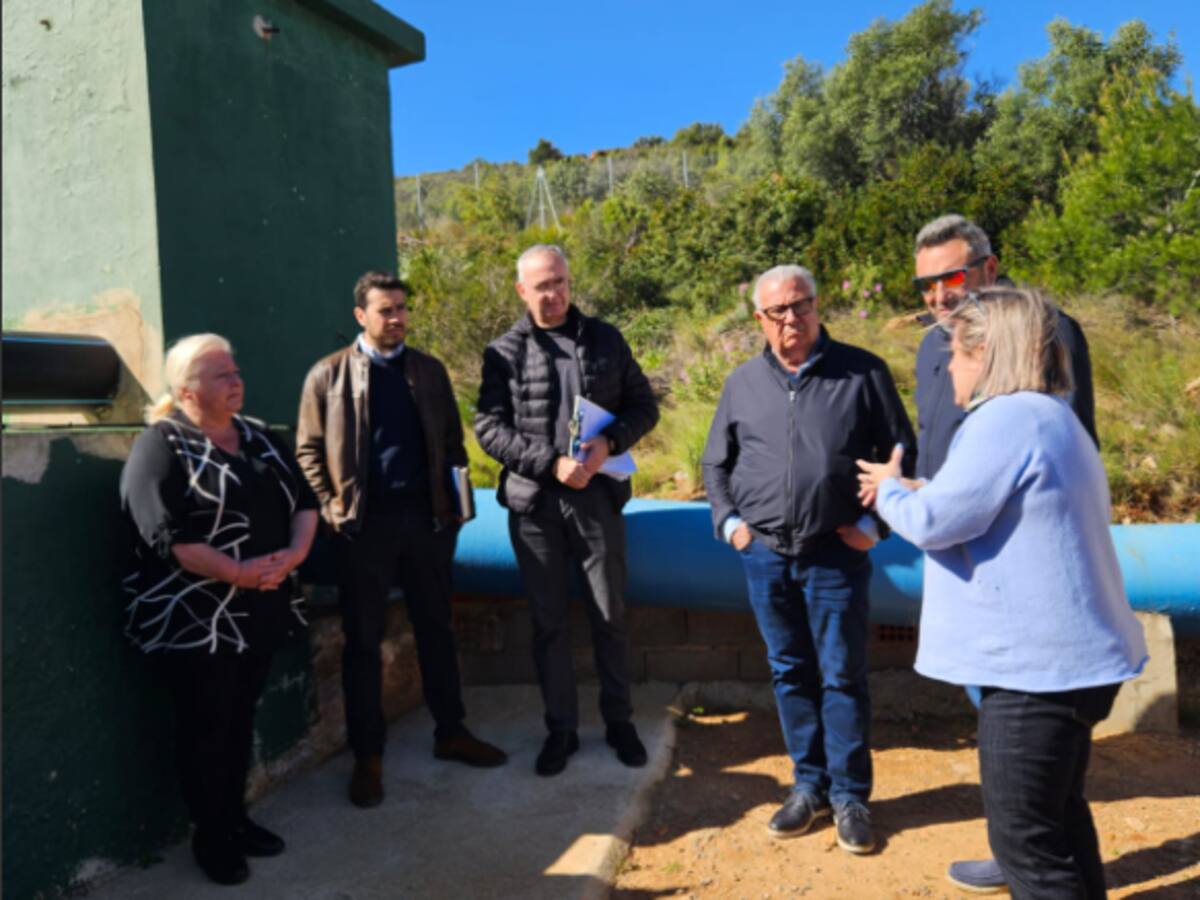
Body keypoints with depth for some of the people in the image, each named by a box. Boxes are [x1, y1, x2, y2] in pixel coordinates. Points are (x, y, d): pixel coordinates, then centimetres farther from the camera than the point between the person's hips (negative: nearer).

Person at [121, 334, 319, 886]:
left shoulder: (260, 438, 10)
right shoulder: (160, 446, -10)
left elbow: (303, 500, 7)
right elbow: (165, 535, -20)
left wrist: (295, 553, -11)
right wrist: (237, 573, -23)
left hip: (259, 611, 6)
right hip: (194, 618, -6)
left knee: (240, 720, 17)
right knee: (205, 729, 7)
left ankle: (237, 818, 33)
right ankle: (211, 838, 23)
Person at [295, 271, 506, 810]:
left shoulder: (429, 371, 8)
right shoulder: (328, 375, 1)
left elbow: (452, 440, 10)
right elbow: (308, 450, 2)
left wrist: (453, 504, 2)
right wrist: (331, 509, -7)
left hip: (425, 517, 3)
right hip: (363, 523, -2)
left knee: (435, 629, 13)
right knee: (363, 641, 7)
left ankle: (450, 732, 29)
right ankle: (367, 756, 20)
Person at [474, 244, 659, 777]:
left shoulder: (604, 339, 5)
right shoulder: (504, 352, 0)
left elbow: (644, 405, 7)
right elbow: (489, 427, -6)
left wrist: (610, 443, -12)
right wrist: (550, 464, -17)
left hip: (597, 495, 1)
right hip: (533, 501, 0)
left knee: (609, 614, 10)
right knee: (548, 620, 10)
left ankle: (619, 721, 29)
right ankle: (560, 728, 26)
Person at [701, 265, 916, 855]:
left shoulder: (862, 373, -3)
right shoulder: (743, 383, 6)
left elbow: (901, 452, 2)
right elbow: (716, 462, 15)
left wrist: (874, 522, -5)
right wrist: (728, 520, 4)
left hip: (836, 553, -3)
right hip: (765, 556, 3)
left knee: (842, 676, 5)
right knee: (790, 673, 13)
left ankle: (849, 796, 23)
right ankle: (809, 785, 29)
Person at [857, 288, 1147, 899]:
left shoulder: (1007, 418, -19)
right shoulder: (1051, 416, 15)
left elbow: (934, 522, -21)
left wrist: (889, 491, -1)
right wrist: (910, 489, 10)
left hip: (1037, 663, -11)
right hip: (1070, 655, 11)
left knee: (1023, 839, 2)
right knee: (1060, 817, 24)